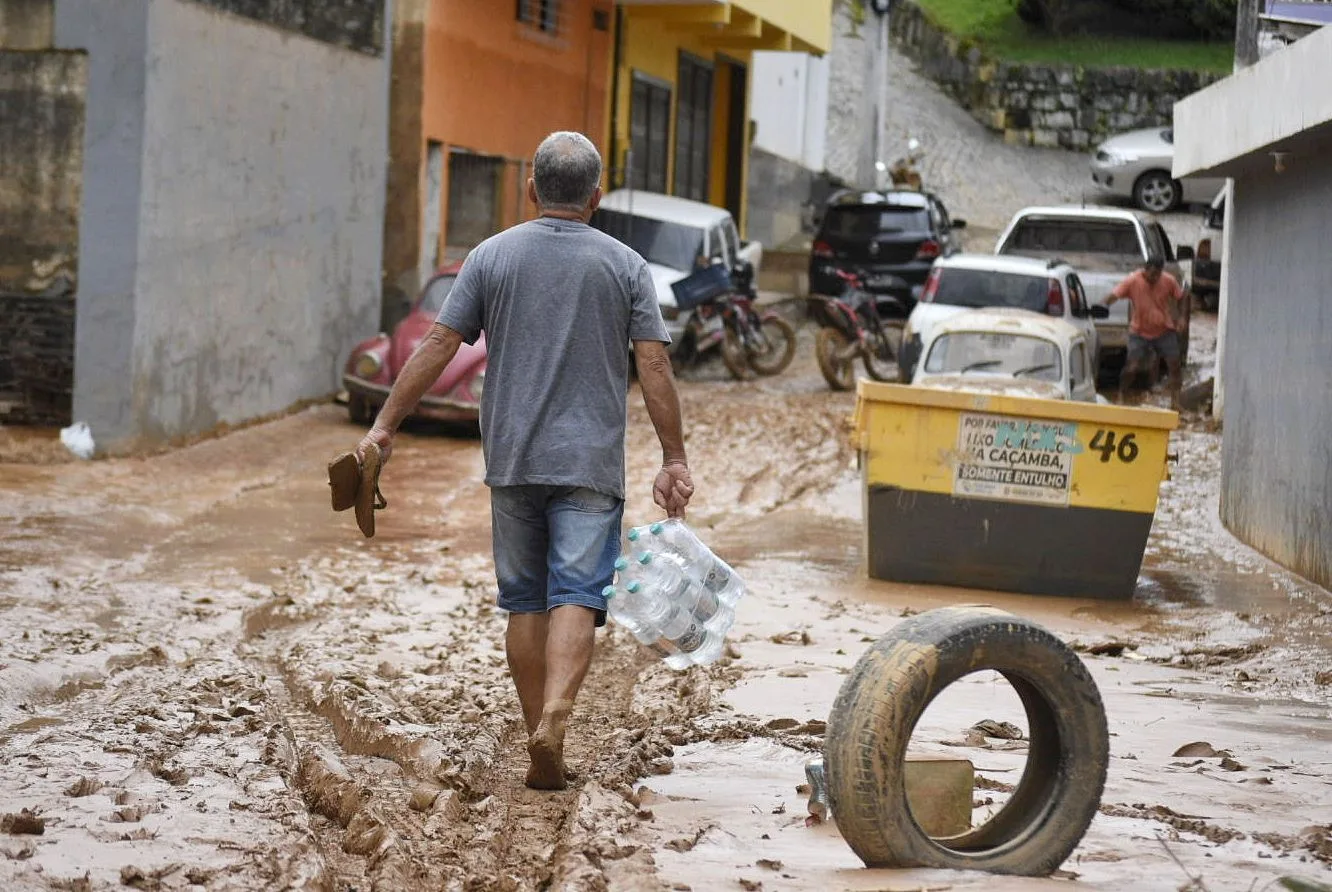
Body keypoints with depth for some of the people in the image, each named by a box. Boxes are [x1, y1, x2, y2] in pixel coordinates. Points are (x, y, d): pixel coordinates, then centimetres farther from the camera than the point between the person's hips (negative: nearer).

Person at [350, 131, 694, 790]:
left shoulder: (492, 256, 2)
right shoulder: (624, 265, 1)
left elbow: (438, 346, -1)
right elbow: (654, 366, -4)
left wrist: (384, 425, 4)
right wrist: (673, 459, 1)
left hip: (512, 459, 2)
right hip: (590, 463, -1)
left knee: (525, 598, 9)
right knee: (577, 592, -5)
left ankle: (541, 751, 10)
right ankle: (554, 718, -27)